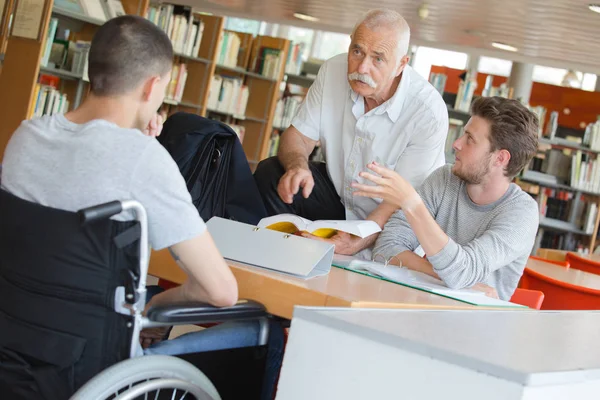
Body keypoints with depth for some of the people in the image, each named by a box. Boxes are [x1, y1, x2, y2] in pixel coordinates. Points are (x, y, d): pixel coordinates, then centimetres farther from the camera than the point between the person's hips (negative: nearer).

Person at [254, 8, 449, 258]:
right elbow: (299, 134, -4)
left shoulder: (429, 112, -26)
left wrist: (357, 242, -40)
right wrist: (297, 165, -29)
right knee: (269, 175, -16)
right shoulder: (333, 71, -11)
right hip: (335, 193, 4)